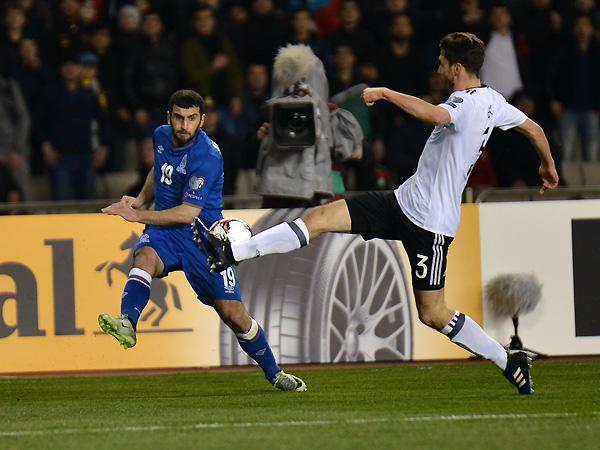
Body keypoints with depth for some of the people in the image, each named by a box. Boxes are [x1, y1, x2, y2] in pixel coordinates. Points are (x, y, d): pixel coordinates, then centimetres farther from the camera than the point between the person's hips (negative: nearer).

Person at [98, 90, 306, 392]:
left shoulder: (207, 156, -20)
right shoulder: (161, 136, 3)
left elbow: (189, 212, -24)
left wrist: (138, 215, -22)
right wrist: (140, 200, 9)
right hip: (165, 232, 4)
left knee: (233, 314, -4)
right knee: (145, 256, -33)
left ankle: (274, 374, 19)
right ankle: (126, 323, -57)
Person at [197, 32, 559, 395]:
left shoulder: (468, 103, -20)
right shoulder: (492, 100, 9)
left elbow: (435, 115, -43)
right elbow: (534, 128, 21)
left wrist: (385, 93, -31)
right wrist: (548, 165, 41)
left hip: (430, 223, -10)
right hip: (406, 200, 10)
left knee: (432, 313, 0)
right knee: (320, 218, -3)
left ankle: (509, 361, 16)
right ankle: (231, 253, -7)